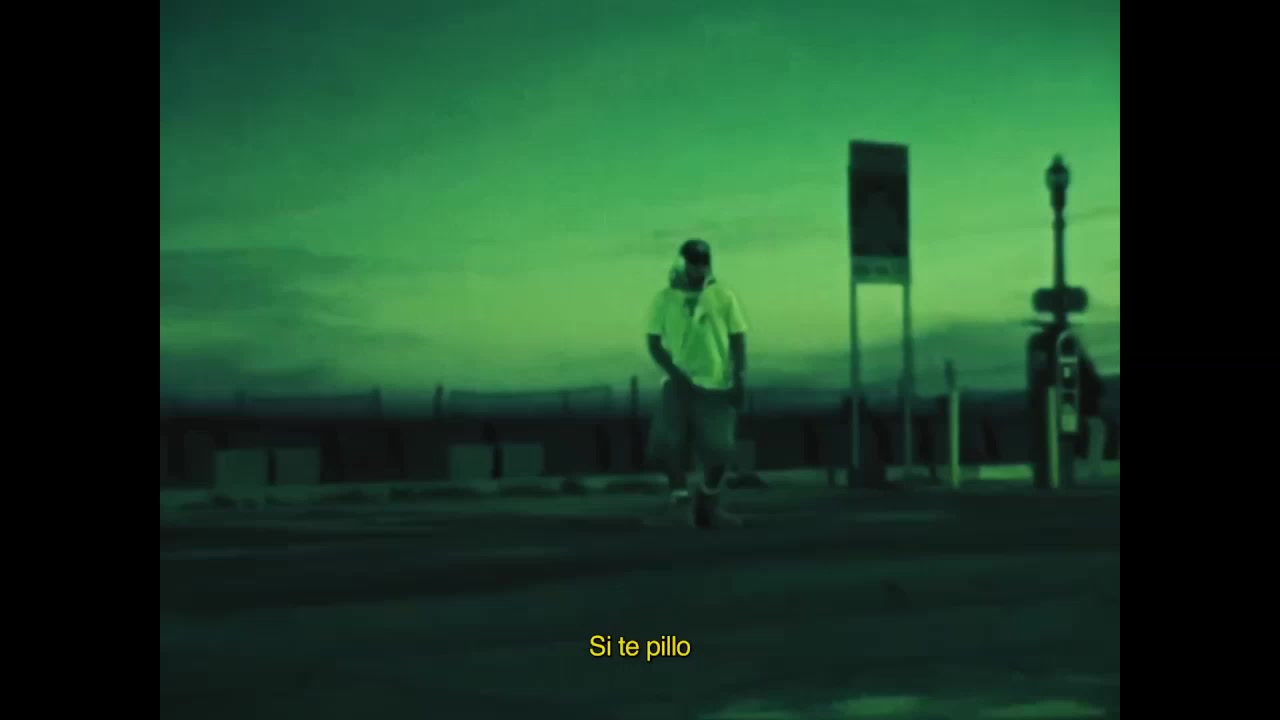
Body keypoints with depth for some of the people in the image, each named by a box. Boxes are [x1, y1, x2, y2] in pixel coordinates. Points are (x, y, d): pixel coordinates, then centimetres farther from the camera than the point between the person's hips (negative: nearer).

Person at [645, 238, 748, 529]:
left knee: (719, 448, -4)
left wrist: (739, 378, -6)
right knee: (664, 440, -17)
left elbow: (738, 340, 5)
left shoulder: (723, 297, 4)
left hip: (717, 384, 0)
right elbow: (654, 343, 3)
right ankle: (680, 494, 6)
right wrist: (674, 373, -11)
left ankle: (708, 502, 22)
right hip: (679, 382, 0)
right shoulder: (664, 299, 4)